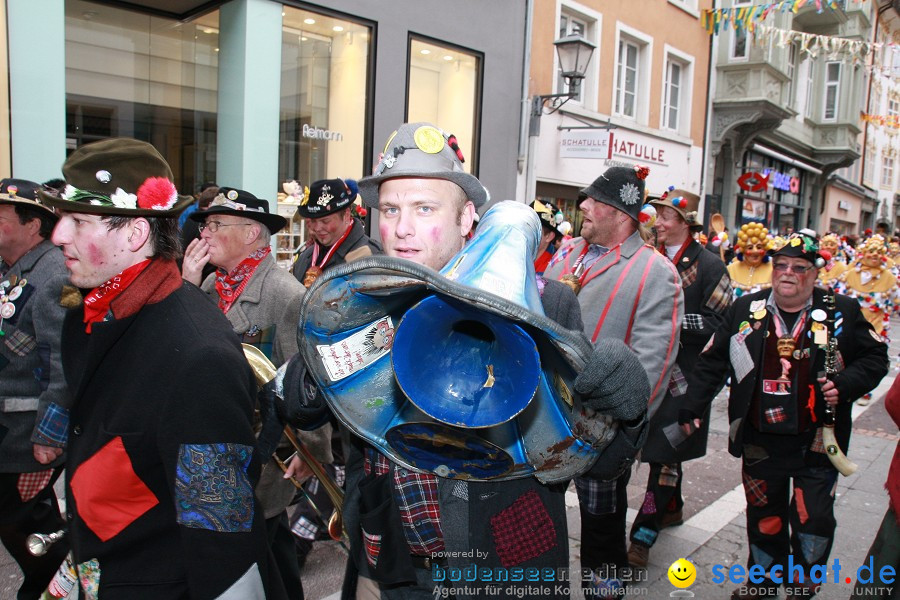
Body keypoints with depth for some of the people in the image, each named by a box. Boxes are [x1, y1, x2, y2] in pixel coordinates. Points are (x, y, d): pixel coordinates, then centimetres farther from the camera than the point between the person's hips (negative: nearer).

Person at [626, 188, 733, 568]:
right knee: (662, 446, 18)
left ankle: (643, 536, -1)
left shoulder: (708, 266, -8)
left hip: (683, 375, -6)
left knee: (665, 452, -5)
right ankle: (672, 508, 38)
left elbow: (719, 323, -13)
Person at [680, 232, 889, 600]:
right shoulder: (745, 309, 3)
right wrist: (692, 409, 2)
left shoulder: (841, 311, -1)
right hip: (759, 441, 2)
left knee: (812, 521, 4)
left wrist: (844, 384, -14)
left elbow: (875, 359, 5)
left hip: (816, 442, -1)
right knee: (763, 514, 16)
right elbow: (712, 361, 6)